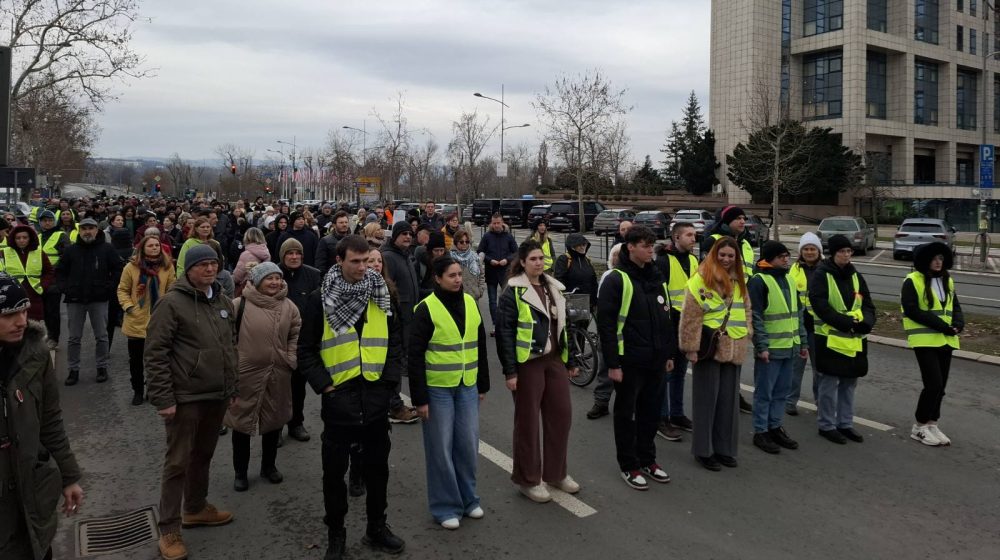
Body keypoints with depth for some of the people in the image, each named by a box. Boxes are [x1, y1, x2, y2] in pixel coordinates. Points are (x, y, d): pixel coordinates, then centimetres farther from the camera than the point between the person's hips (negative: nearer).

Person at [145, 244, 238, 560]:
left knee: (203, 455, 19)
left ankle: (196, 509, 37)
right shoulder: (172, 303, -12)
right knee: (178, 461, 2)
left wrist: (234, 388, 16)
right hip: (185, 398, -6)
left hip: (217, 396, 6)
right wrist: (163, 398, -16)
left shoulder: (224, 302, 9)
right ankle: (169, 530, 13)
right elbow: (155, 353, -14)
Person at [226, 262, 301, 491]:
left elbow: (297, 334, 13)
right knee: (242, 421, 8)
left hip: (278, 374, 4)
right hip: (245, 373, -3)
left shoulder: (288, 307, 1)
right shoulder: (240, 305, -11)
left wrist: (291, 358, 4)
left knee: (274, 420, 16)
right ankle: (240, 472, 25)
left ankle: (269, 466, 35)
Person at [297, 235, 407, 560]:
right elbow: (306, 350, -1)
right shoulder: (320, 300, -4)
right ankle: (335, 533, 26)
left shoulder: (382, 297, 3)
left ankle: (377, 528, 30)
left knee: (377, 467, 14)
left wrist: (390, 380, -2)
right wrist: (323, 384, -10)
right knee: (335, 470, 9)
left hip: (376, 397, 2)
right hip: (338, 397, -2)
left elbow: (397, 342, 7)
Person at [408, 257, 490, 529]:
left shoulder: (470, 303, 6)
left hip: (468, 387, 5)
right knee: (441, 448, 5)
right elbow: (414, 356, -11)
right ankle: (445, 507, 18)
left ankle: (468, 499, 29)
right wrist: (420, 398, -12)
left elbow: (480, 346, 14)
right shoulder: (426, 309, -11)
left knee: (468, 445, 11)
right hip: (438, 389, -5)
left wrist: (483, 384, 14)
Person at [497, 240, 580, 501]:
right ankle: (528, 479, 18)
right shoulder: (513, 292, -9)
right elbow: (505, 333, -12)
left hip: (554, 360, 7)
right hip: (527, 364, -6)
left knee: (561, 414, 9)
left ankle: (556, 473, 27)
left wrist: (571, 361, 18)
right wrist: (510, 371, -16)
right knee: (528, 420, 3)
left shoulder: (554, 288, 12)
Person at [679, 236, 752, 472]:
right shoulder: (701, 280, -10)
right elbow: (690, 318, -13)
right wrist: (691, 348, -14)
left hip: (733, 349, 7)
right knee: (707, 399, 1)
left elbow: (746, 310, 22)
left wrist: (746, 335, 14)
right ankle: (703, 450, 11)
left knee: (729, 399, 11)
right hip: (709, 348, -6)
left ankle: (724, 448, 23)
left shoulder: (739, 281, 13)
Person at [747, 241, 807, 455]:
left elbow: (797, 313, 19)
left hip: (789, 348, 7)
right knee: (764, 393, 2)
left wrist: (803, 342, 16)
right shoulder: (758, 281, -11)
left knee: (782, 392, 14)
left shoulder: (789, 280, 14)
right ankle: (761, 432, 12)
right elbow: (755, 317, -15)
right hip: (770, 349, -7)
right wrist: (761, 346, -18)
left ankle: (775, 427, 26)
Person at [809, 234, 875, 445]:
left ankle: (845, 424, 25)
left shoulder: (856, 276, 12)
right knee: (829, 383, -1)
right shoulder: (821, 275, -7)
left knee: (849, 382, 13)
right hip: (830, 338, -6)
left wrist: (865, 322, -10)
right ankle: (826, 425, 11)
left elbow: (868, 305, 11)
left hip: (855, 339, 6)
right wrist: (846, 322, -22)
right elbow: (820, 305, -16)